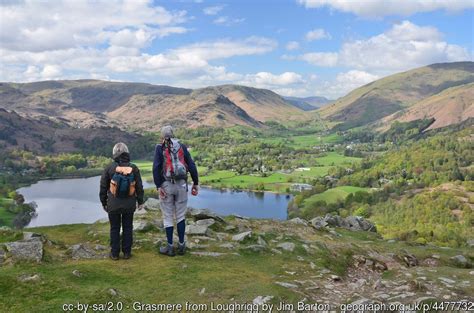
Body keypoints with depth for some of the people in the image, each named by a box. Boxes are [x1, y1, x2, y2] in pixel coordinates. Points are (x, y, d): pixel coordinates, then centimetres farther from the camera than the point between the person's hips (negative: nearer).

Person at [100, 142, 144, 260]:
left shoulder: (109, 168, -9)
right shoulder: (134, 168, -7)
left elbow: (103, 187, -2)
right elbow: (139, 187, -1)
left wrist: (104, 202, 11)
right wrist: (140, 201, 11)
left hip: (113, 205, -1)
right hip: (129, 205, 1)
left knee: (115, 229, 10)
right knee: (128, 228, 11)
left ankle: (114, 253, 16)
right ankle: (127, 252, 16)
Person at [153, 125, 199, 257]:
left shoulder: (160, 148, 0)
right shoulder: (182, 146, 7)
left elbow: (156, 167, -12)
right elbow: (191, 165, 1)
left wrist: (158, 187, -12)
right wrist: (195, 184, 6)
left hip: (166, 185, -2)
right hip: (181, 185, 2)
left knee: (168, 217, 7)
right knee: (180, 215, 14)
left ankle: (170, 247, 13)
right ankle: (181, 245, 18)